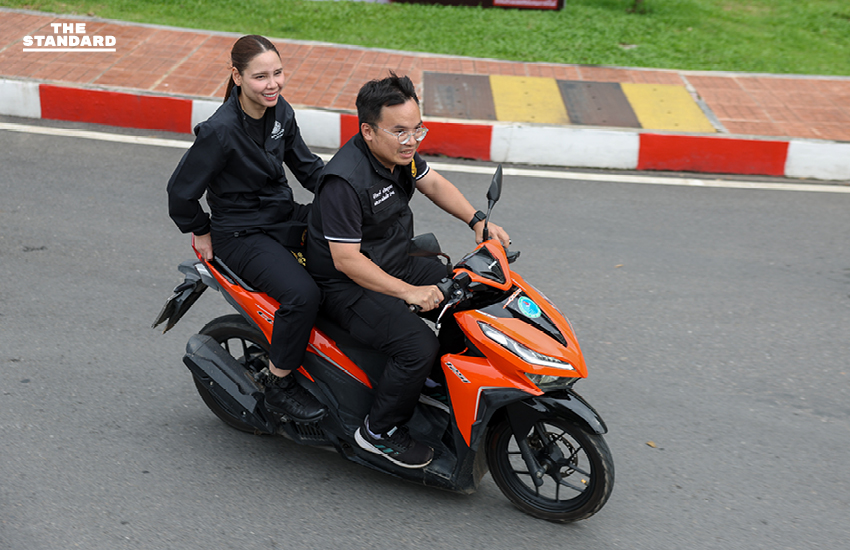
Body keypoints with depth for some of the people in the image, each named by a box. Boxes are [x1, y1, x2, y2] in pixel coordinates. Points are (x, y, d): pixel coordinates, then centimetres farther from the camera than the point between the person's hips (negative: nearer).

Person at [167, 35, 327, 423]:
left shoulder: (280, 111, 0)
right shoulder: (221, 130, -23)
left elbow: (306, 166, 11)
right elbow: (180, 190, -15)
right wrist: (202, 233, -4)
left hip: (285, 216, 8)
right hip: (241, 235, -8)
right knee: (303, 294, -29)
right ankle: (279, 387, -8)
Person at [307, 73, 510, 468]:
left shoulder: (398, 151, -2)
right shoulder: (345, 181, -28)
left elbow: (432, 183, 15)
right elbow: (346, 260, -28)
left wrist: (477, 220, 2)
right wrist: (408, 292, -31)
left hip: (395, 263, 9)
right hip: (348, 285, -9)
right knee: (418, 345, -25)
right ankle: (379, 431, -4)